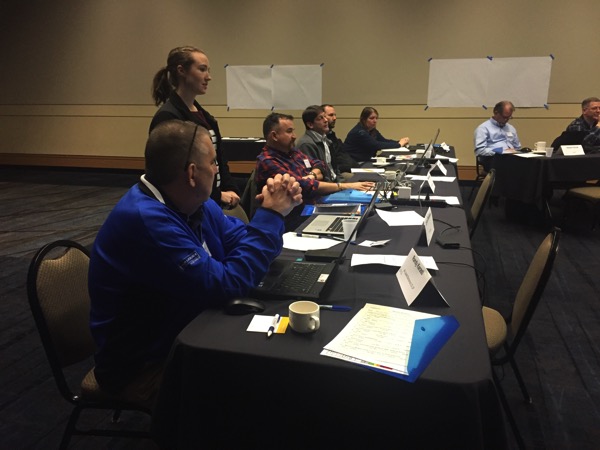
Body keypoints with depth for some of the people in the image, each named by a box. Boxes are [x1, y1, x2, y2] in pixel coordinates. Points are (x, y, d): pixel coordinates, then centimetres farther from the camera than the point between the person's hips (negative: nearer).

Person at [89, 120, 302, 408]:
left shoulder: (193, 202, -1)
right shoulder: (146, 219, -31)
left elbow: (241, 243, 8)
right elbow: (225, 286, -30)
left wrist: (274, 212, -11)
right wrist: (270, 216, -23)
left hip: (186, 337, 9)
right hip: (144, 366, -8)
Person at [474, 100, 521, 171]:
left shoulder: (511, 128, 26)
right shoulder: (484, 128, 4)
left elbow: (518, 148, 32)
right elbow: (479, 150, -9)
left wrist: (514, 152, 6)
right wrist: (501, 151, -15)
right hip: (493, 159, -6)